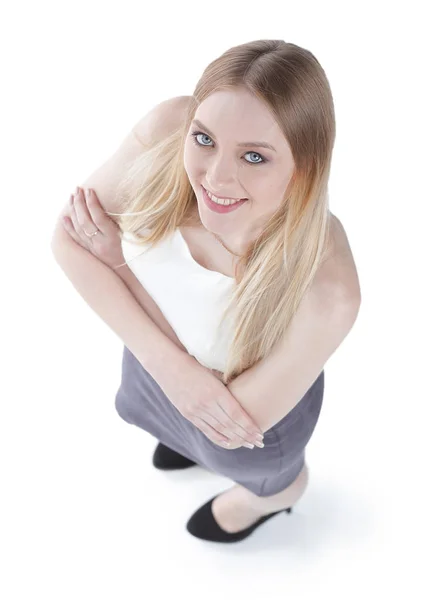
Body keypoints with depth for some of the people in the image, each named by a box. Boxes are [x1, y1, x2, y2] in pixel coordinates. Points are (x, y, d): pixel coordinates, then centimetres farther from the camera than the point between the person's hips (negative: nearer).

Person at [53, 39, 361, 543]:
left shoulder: (327, 292, -45)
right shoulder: (166, 131, -34)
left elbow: (243, 419, -30)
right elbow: (67, 233, -19)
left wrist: (120, 264, -31)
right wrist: (171, 367, -31)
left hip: (255, 406, -4)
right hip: (155, 343, 4)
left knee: (264, 476, 33)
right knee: (180, 423, 39)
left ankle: (278, 493, 70)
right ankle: (190, 442, 75)